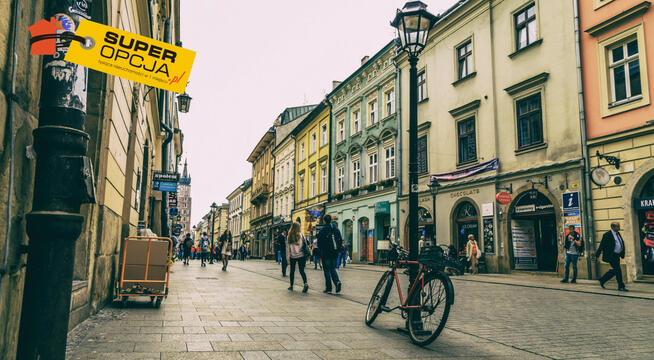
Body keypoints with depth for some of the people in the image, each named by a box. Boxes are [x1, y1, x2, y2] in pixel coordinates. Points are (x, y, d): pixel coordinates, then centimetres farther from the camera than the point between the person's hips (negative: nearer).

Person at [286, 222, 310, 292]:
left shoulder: (289, 237, -4)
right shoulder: (301, 235, -5)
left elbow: (287, 248, -1)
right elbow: (305, 245, -2)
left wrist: (287, 257, 5)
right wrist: (307, 254, 8)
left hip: (292, 256, 1)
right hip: (301, 256, 0)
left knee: (292, 271, 14)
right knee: (301, 270, 1)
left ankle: (291, 285, 20)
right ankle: (305, 283, -19)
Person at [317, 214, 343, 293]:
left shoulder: (322, 230, -9)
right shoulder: (336, 229, 7)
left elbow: (319, 243, -9)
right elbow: (341, 241, 8)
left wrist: (321, 252, 4)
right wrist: (338, 250, 14)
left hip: (326, 253, -5)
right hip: (334, 253, 5)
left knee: (327, 270, 4)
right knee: (333, 269, 16)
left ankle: (328, 288, 4)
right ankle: (337, 282, -8)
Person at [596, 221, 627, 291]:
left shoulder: (618, 233, 12)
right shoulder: (607, 235, -13)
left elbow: (622, 243, 21)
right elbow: (602, 245, -12)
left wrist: (622, 253, 12)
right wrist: (597, 255, -11)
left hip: (617, 256, 9)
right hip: (611, 256, -9)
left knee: (615, 270, 13)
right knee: (618, 270, -7)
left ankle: (602, 280, 27)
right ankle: (621, 287, 2)